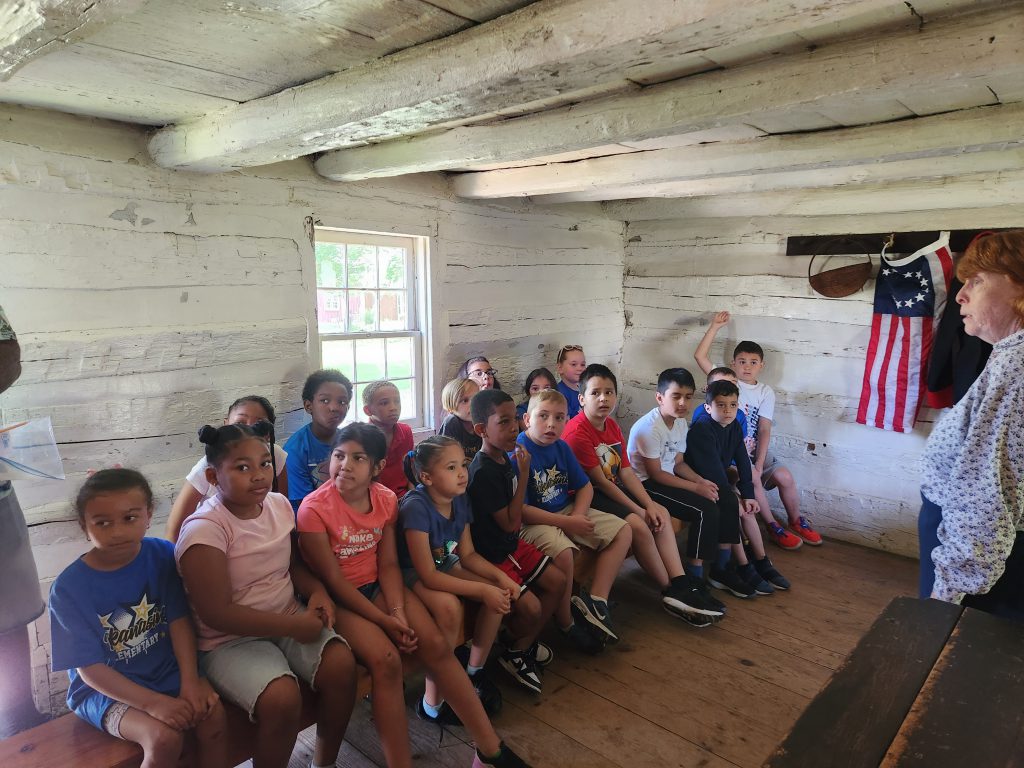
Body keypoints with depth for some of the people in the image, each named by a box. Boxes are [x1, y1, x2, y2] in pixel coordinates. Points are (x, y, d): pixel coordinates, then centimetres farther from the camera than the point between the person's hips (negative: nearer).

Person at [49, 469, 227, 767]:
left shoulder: (163, 555, -9)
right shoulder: (69, 588, -16)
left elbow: (179, 620, -8)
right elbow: (90, 668, -15)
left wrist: (190, 681, -20)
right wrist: (153, 703, -23)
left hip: (169, 671, 3)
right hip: (106, 688, -2)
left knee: (213, 715, -21)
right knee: (165, 738, -26)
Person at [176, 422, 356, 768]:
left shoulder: (280, 504, 0)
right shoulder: (204, 530, -19)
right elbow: (217, 614, -21)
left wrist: (317, 592, -8)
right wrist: (294, 626, -20)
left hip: (289, 619, 6)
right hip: (229, 640, -5)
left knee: (342, 662, -18)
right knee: (282, 697, -30)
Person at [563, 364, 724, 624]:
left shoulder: (612, 427, 8)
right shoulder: (577, 432, -20)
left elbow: (626, 472, 4)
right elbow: (600, 481, -20)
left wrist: (650, 505, -9)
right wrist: (639, 510, -18)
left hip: (612, 490, 10)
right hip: (587, 496, -9)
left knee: (661, 513, -2)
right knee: (637, 525, -25)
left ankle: (681, 583, -7)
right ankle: (671, 592, -8)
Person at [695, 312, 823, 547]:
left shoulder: (766, 392, 3)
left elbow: (764, 430, -6)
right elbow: (700, 356, -12)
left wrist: (759, 463, -17)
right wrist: (715, 326, -12)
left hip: (754, 449, 3)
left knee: (785, 476, -15)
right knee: (751, 478, -27)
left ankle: (796, 521, 14)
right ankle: (772, 526, -7)